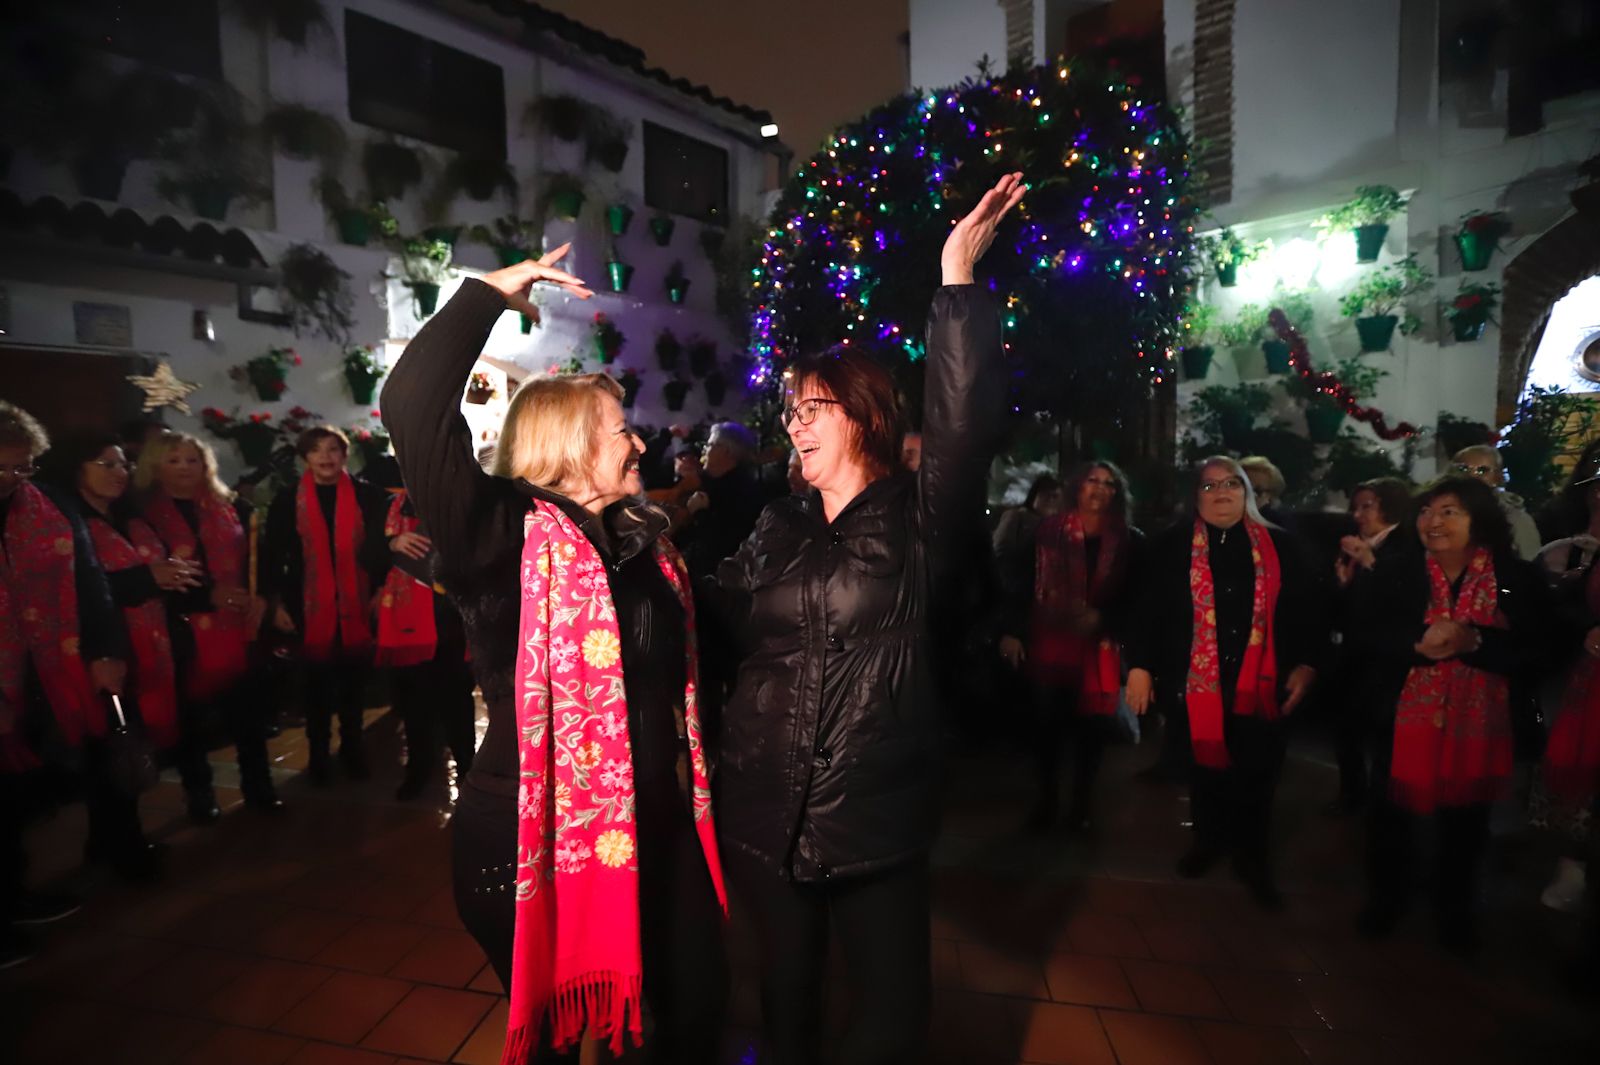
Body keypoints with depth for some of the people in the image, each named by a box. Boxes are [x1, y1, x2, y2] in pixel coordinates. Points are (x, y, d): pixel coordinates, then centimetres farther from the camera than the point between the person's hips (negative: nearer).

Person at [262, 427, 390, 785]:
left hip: (356, 605, 0)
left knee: (354, 681, 11)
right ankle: (319, 753, 27)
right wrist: (277, 602, -2)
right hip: (309, 607, 0)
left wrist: (381, 590, -4)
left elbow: (380, 546, 2)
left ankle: (353, 748, 28)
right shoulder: (288, 500, 0)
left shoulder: (367, 495, -1)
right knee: (316, 682, 10)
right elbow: (274, 556, 3)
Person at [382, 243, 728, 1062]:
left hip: (657, 833, 6)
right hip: (535, 842, -6)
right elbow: (412, 408, -28)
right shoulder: (508, 534, -15)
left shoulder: (643, 540, 5)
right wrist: (487, 295, -20)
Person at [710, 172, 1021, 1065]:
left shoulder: (920, 518, -6)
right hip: (769, 805, 4)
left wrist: (958, 281, -26)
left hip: (876, 809, -3)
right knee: (790, 984, 21)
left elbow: (964, 422, -22)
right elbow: (721, 613, 10)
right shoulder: (779, 530, 7)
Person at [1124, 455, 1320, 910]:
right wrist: (1140, 667, -7)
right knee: (1205, 764, 15)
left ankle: (1252, 858, 30)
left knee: (1257, 773, 9)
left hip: (1258, 684, 1)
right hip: (1195, 681, -1)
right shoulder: (1171, 545, -2)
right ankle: (1208, 841, 37)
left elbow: (1303, 609, 7)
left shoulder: (1279, 544, 5)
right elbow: (1148, 609, -4)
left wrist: (1305, 664, 0)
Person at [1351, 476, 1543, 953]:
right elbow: (1365, 636, -7)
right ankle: (1385, 898, 32)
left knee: (1464, 819, 14)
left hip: (1478, 718, 1)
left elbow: (1530, 648, -8)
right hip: (1406, 715, 0)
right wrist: (1418, 645, -23)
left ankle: (1454, 909, 38)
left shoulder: (1517, 577, -4)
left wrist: (1473, 641, -24)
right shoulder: (1397, 571, -5)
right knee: (1394, 811, 9)